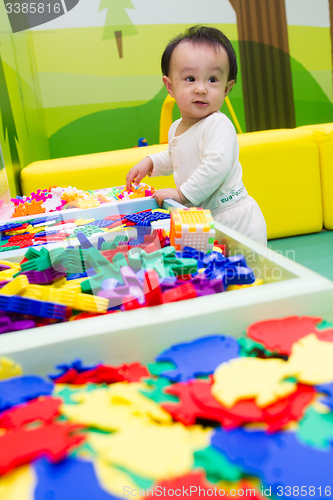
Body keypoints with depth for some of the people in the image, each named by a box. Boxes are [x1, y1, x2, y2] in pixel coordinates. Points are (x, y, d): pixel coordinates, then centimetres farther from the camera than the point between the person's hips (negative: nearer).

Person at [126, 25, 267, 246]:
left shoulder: (218, 125, -18)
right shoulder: (177, 128, 11)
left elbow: (217, 165, -32)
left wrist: (182, 193, -26)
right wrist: (149, 162, 20)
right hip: (204, 219, 8)